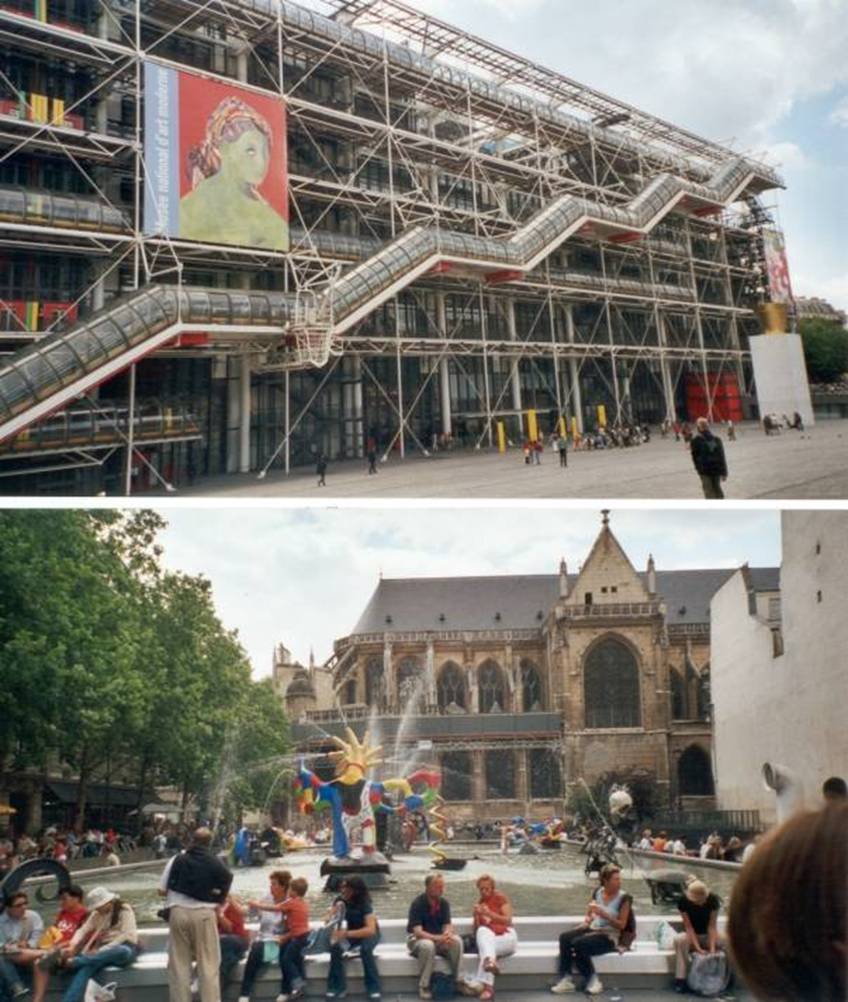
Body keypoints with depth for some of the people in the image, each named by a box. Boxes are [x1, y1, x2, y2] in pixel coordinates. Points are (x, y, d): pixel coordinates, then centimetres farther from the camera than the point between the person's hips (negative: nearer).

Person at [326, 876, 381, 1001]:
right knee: (336, 947, -30)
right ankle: (337, 987, -19)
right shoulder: (340, 900, -12)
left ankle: (373, 988, -24)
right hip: (349, 934, 4)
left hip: (368, 934, -3)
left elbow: (371, 929, -38)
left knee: (365, 949, -38)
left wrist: (347, 933, -49)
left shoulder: (364, 903, -26)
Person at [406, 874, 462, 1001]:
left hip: (438, 938, 4)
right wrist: (438, 938, -39)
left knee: (457, 941, -25)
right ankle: (423, 986, -23)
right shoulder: (417, 904, -19)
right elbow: (417, 932, -25)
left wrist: (447, 934, -32)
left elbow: (447, 925, -6)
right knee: (427, 946, -39)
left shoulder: (444, 903, -3)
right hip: (417, 939, -4)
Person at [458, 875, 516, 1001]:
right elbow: (476, 931, 14)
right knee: (483, 931, -34)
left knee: (484, 947, -35)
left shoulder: (501, 898, 6)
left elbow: (507, 920, -6)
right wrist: (476, 916, -5)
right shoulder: (479, 904, 17)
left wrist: (488, 913, -17)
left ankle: (479, 982, -45)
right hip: (488, 939, 3)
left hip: (506, 937, -3)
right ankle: (490, 961, -58)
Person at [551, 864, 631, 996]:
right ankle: (565, 980, -21)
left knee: (578, 943, -30)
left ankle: (593, 980, -13)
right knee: (564, 937, -22)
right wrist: (587, 921, -8)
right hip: (592, 930, 5)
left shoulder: (623, 898, -8)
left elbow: (622, 925, -10)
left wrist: (604, 915, -22)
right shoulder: (598, 892, 7)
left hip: (609, 937, -5)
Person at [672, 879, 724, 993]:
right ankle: (680, 979, -31)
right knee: (679, 940, -37)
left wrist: (712, 947, -29)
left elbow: (712, 925, -18)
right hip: (691, 936, -1)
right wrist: (698, 948, -30)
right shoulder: (683, 901, -20)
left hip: (708, 936, 1)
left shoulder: (713, 900, -17)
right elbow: (688, 927, -20)